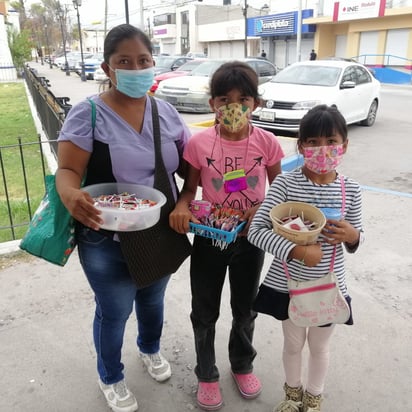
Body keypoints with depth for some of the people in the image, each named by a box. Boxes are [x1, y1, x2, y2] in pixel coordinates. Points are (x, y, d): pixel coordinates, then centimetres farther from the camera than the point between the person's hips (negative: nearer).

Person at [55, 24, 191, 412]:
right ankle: (110, 378, 44)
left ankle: (150, 349, 58)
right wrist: (71, 195, -38)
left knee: (153, 300, 26)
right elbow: (67, 170, -15)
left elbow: (190, 163, 4)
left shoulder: (166, 112, 0)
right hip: (107, 241, -4)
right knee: (114, 311, 14)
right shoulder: (87, 113, -13)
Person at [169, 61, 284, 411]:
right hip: (209, 239, -1)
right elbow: (190, 188, -2)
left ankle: (242, 364, 49)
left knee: (245, 308, 21)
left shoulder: (267, 143, -10)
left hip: (250, 239, 1)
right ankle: (207, 374, 40)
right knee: (205, 312, 14)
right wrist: (181, 206, -24)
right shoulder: (199, 143, -13)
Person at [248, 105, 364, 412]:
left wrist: (352, 236, -21)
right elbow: (256, 230, -20)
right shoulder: (285, 183, -16)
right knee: (293, 343, 21)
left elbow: (356, 238, 3)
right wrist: (296, 250, -30)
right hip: (287, 284, -1)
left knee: (320, 347, 21)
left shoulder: (351, 190, -8)